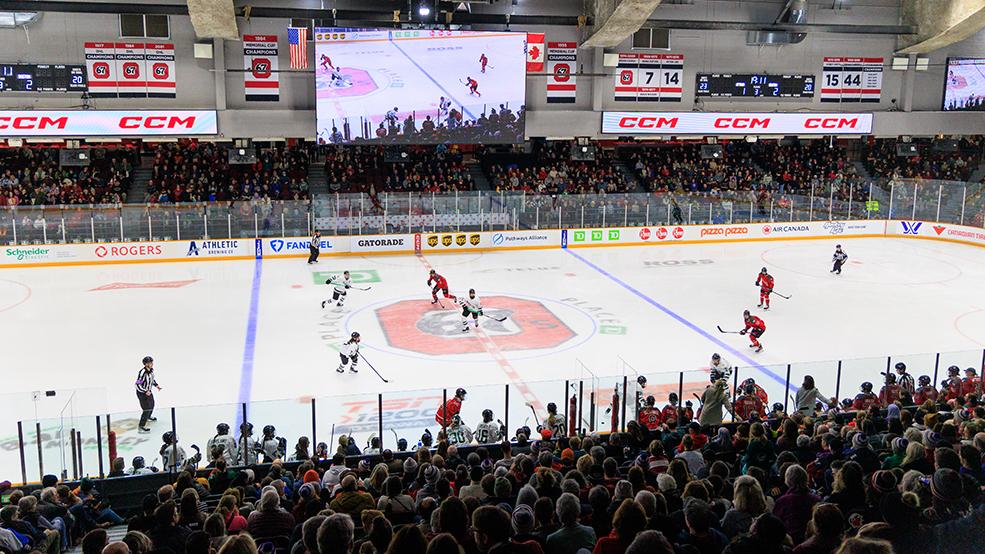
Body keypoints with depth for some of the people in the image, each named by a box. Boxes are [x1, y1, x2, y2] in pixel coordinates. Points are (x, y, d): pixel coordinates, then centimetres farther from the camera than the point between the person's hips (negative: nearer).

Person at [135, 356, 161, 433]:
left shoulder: (151, 369, -7)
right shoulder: (142, 372, -32)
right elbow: (137, 385, -29)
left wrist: (156, 385, 2)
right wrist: (145, 391, -28)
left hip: (149, 391, 9)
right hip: (142, 393, -9)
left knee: (152, 405, 28)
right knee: (146, 409, -11)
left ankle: (149, 417, 56)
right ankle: (141, 426, -2)